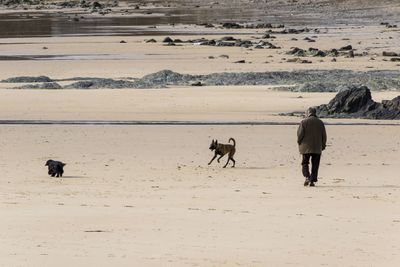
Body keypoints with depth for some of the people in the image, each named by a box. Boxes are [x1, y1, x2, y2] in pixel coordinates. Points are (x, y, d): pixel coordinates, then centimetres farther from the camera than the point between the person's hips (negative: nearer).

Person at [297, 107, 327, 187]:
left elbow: (300, 134, -9)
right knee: (315, 164, 7)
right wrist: (323, 145, 15)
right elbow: (324, 135, 6)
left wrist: (299, 142, 7)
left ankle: (307, 177, -12)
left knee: (305, 163, 7)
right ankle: (312, 180, 3)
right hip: (317, 148, 2)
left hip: (306, 147, -2)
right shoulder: (320, 122, 4)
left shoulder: (304, 122, -5)